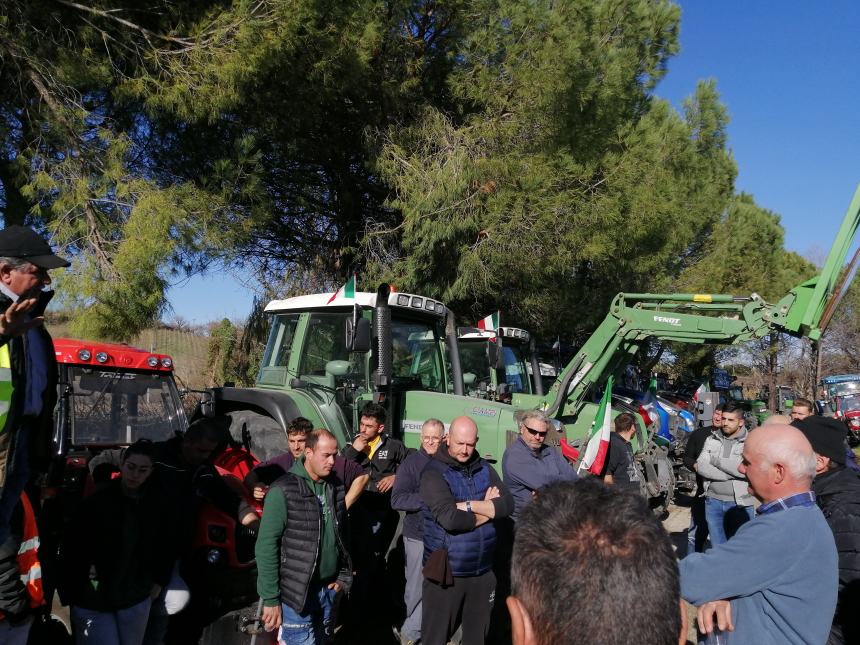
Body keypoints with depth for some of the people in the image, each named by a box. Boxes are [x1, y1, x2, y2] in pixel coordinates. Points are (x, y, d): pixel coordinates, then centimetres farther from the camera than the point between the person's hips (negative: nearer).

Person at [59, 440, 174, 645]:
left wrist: (159, 581, 10)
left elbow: (165, 544, 10)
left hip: (136, 600, 4)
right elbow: (71, 547, -10)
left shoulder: (155, 503, -2)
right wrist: (70, 595, -8)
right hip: (92, 602, -3)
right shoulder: (96, 502, -13)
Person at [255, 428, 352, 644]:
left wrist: (342, 574, 9)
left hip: (329, 589, 6)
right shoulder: (283, 491, -15)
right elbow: (266, 546, -14)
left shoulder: (336, 486, 4)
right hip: (297, 592, -6)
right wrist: (271, 598, -13)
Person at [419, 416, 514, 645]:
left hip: (483, 571, 5)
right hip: (447, 572, -5)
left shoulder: (485, 469, 4)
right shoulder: (434, 473, -13)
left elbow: (508, 505, -7)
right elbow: (449, 519, -25)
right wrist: (487, 509, -10)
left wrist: (469, 505, -18)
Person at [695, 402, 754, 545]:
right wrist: (731, 474, -16)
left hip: (740, 503, -3)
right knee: (717, 548, 14)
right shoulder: (712, 439, 5)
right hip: (713, 501, 3)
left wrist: (716, 460, -12)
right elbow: (701, 466, -7)